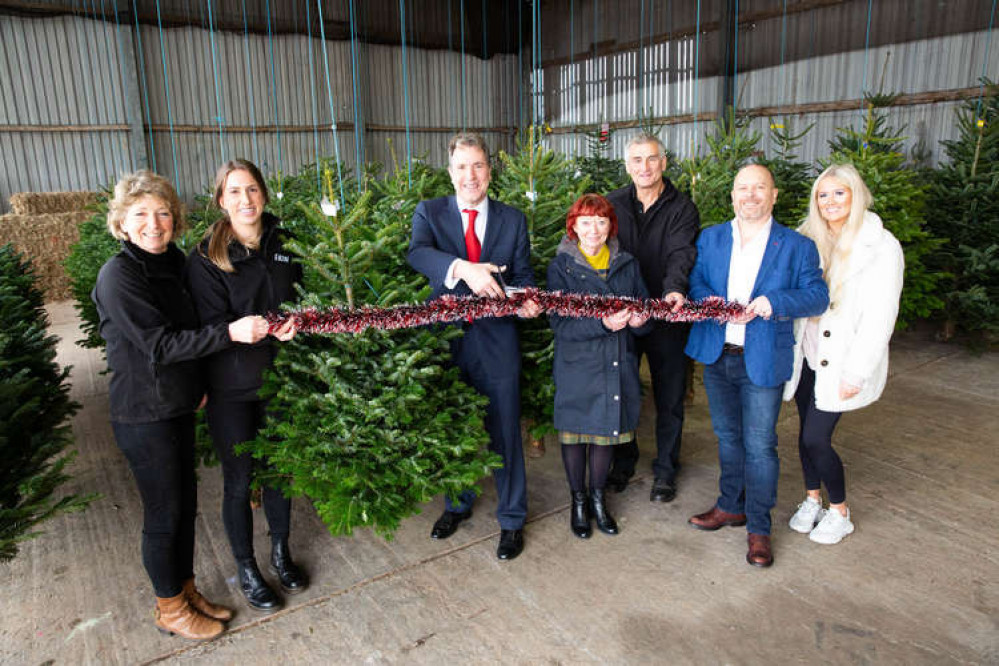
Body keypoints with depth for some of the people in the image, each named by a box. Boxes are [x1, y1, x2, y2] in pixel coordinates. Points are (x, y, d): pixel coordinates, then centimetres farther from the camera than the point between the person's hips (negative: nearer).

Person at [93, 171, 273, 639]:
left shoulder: (173, 261, 6)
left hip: (178, 406, 8)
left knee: (185, 504, 18)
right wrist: (230, 332, -30)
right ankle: (171, 610, 27)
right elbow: (158, 344, -24)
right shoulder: (119, 276, -19)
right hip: (144, 417, -7)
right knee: (164, 514, 7)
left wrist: (200, 382, 15)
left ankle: (186, 589, 36)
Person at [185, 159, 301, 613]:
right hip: (232, 387, -3)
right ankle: (246, 569, 30)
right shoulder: (206, 257, -10)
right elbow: (214, 325, -15)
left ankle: (280, 553, 38)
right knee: (239, 479, 10)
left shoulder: (285, 244, 1)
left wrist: (298, 322, -9)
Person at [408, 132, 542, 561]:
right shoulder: (429, 212, 0)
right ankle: (457, 504, 41)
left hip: (496, 341, 0)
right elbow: (417, 253, -20)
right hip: (445, 337, 1)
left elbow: (522, 275, 4)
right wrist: (464, 268, -38)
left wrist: (528, 299, -19)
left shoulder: (513, 220, 5)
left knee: (505, 432, 7)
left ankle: (511, 519, 27)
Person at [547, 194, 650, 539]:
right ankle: (578, 501, 30)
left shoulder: (627, 265, 6)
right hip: (577, 365, -3)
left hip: (617, 365, 3)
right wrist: (603, 323, -27)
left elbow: (645, 310, 8)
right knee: (575, 432, 9)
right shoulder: (561, 267, -4)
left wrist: (639, 320, -16)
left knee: (608, 431, 13)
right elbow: (560, 323, -13)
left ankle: (598, 498, 34)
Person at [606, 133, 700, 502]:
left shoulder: (682, 208, -2)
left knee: (669, 398, 8)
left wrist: (674, 289, -37)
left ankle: (665, 471, 26)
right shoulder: (613, 204, 5)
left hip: (666, 317, -2)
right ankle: (623, 462, 32)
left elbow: (681, 253, -16)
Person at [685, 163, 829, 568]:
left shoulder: (797, 246, -3)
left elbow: (817, 295, -7)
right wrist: (708, 299, -13)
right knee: (727, 436, 18)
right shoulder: (710, 238, 8)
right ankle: (731, 506, 36)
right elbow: (695, 281, 10)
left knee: (759, 445, 1)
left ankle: (759, 527, 18)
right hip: (717, 354, 4)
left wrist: (773, 302, -24)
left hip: (763, 360, -4)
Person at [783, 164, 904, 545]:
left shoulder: (881, 246, -9)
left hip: (841, 362, -4)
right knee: (806, 431, 11)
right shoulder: (809, 240, 6)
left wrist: (856, 372, -14)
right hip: (806, 354, 5)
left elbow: (880, 317, -11)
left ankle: (839, 512, 19)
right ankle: (812, 500, 32)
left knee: (816, 438, -5)